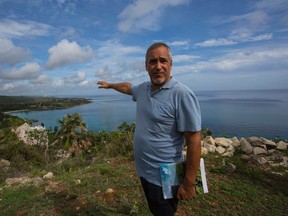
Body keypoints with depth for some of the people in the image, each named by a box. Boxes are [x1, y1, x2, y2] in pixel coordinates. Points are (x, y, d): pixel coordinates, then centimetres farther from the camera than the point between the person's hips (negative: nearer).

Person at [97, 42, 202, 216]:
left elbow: (194, 141, -23)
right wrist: (110, 85, 39)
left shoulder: (182, 94, -23)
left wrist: (189, 183, -19)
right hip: (143, 170, 7)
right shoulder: (143, 89, 0)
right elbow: (128, 87, 24)